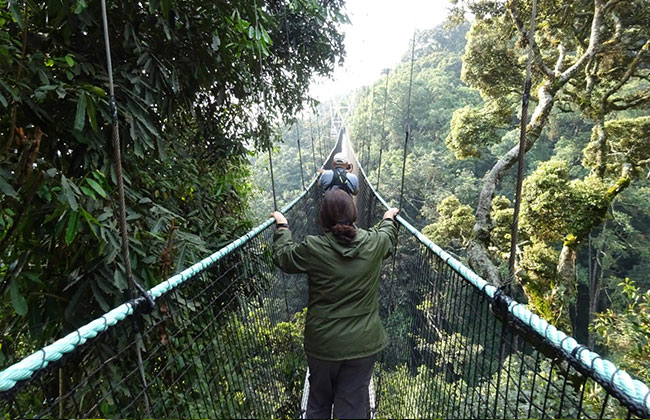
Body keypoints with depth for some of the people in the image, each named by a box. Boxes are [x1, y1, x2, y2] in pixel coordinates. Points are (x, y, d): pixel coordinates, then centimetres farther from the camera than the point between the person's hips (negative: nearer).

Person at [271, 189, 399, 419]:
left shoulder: (313, 248, -18)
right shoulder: (374, 242, -11)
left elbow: (282, 256, 2)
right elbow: (388, 235, 14)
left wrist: (282, 226, 16)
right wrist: (389, 217, 34)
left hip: (323, 342, -1)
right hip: (362, 343, 1)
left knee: (318, 402, 24)